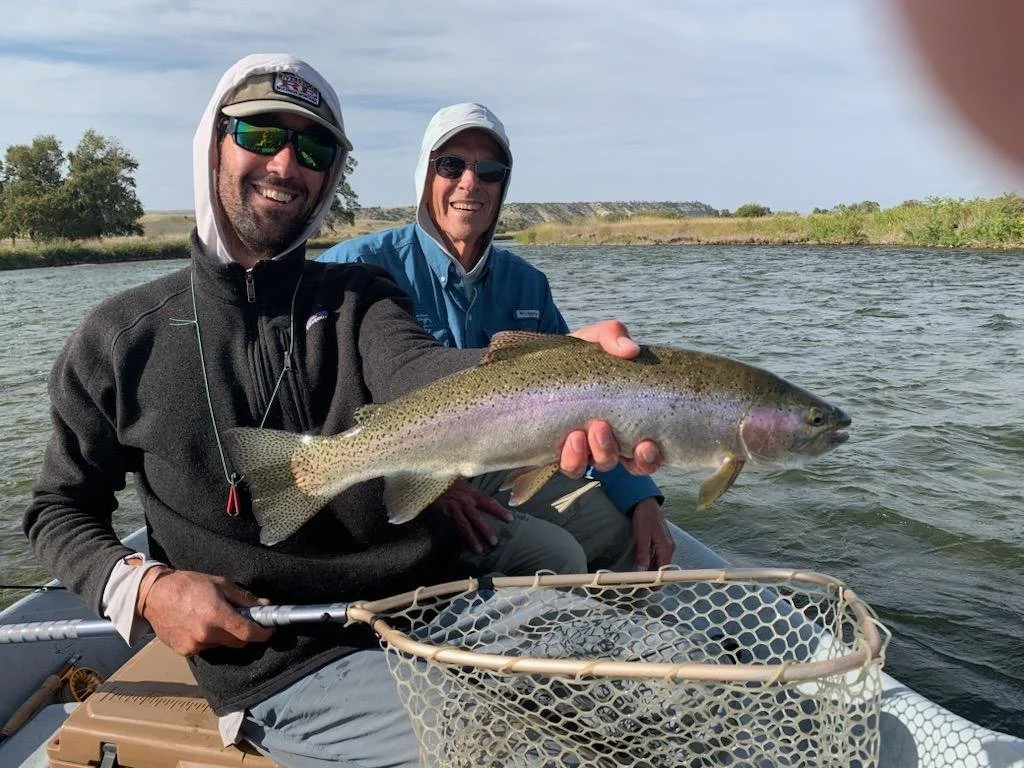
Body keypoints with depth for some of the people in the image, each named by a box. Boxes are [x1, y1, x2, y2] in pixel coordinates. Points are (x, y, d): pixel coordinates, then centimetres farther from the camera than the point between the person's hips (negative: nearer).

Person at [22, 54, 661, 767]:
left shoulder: (360, 296, 6)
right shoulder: (121, 337, 3)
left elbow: (413, 366, -19)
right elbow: (60, 510, 13)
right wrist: (143, 587, -9)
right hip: (287, 663, -2)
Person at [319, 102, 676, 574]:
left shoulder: (526, 284, 8)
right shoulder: (355, 267, -10)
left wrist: (642, 498, -4)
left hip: (506, 473, 6)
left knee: (640, 540, -6)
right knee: (554, 555, -25)